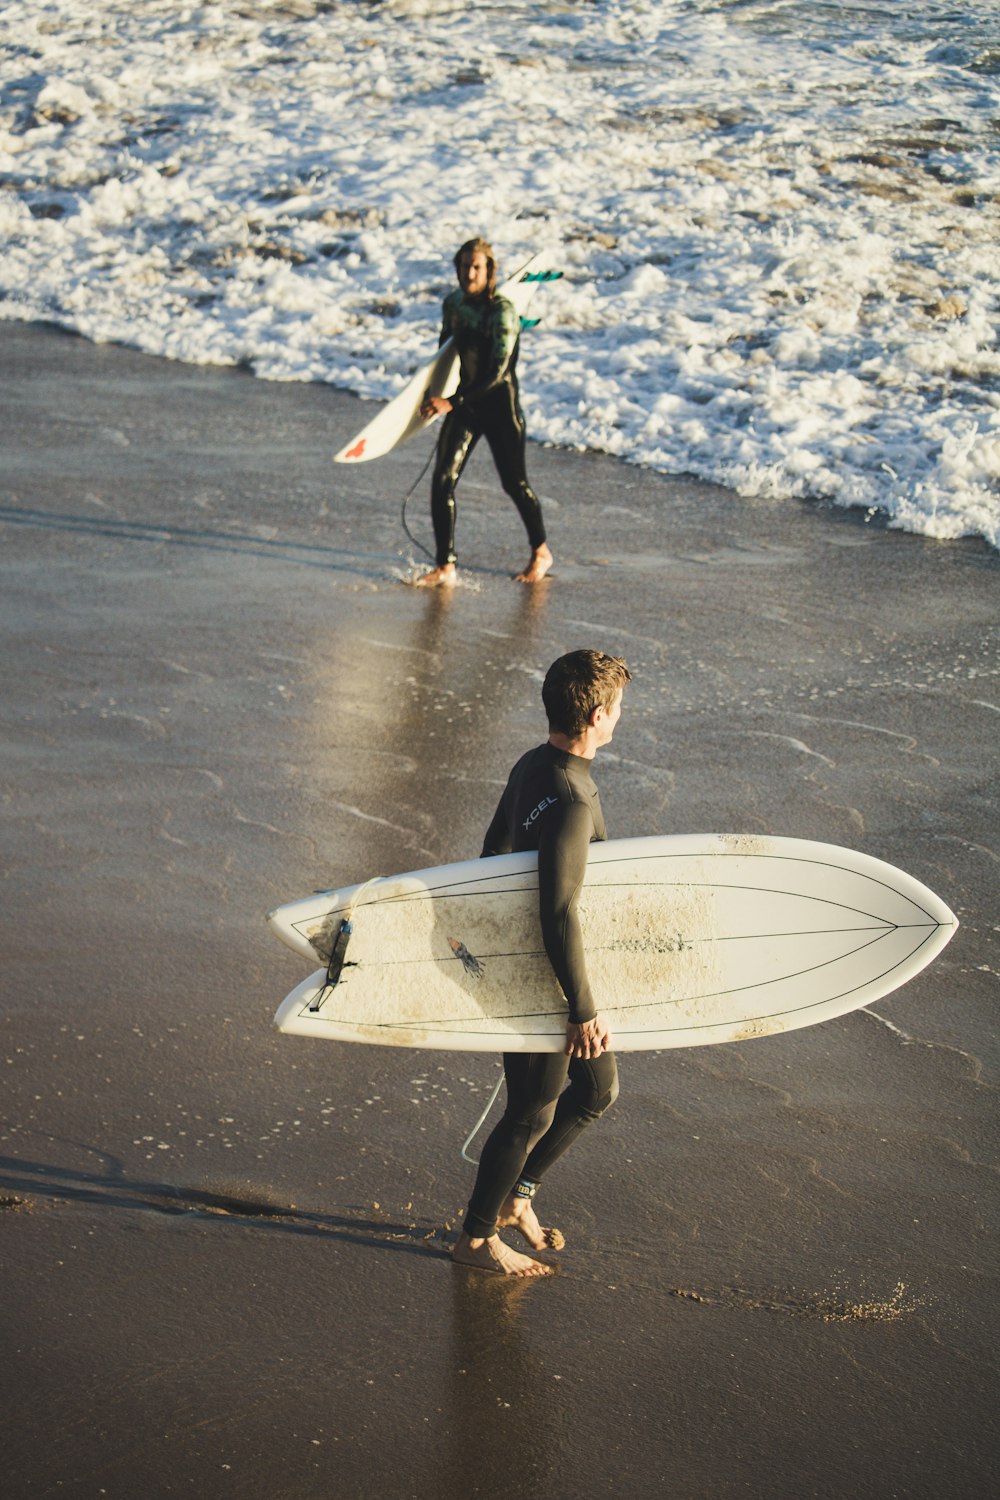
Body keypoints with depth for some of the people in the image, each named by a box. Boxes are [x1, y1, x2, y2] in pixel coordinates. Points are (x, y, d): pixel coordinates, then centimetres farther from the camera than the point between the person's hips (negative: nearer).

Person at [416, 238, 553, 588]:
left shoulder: (503, 312, -19)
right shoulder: (453, 304, 2)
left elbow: (497, 373, -24)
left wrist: (451, 402, -29)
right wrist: (435, 394, 20)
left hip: (500, 405, -5)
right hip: (463, 404, 5)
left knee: (514, 483, 8)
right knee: (442, 481, -8)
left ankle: (541, 553, 32)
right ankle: (445, 567, -3)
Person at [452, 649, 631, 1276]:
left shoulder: (534, 765, 1)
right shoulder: (571, 805, -29)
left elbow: (495, 848, 14)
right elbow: (560, 915, -30)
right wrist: (584, 1008, -24)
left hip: (518, 958, 9)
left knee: (599, 1088, 20)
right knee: (533, 1114, 8)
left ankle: (516, 1195, 34)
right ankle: (476, 1238, 25)